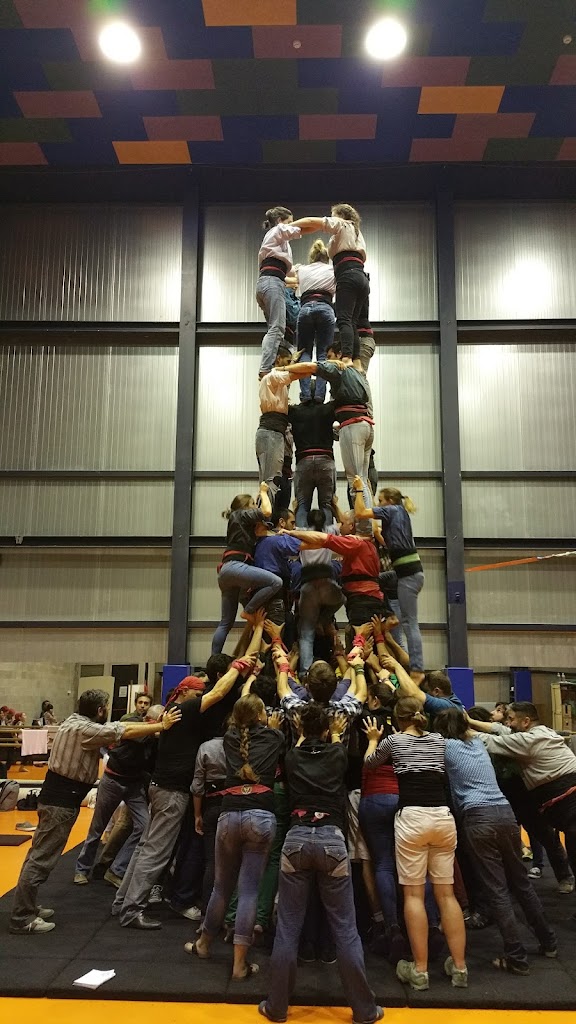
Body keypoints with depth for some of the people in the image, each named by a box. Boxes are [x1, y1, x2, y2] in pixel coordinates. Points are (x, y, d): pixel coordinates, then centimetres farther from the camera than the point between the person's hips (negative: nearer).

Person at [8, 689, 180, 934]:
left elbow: (120, 726, 12)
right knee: (42, 859, -5)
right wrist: (162, 726, -10)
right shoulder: (85, 730, -21)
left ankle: (27, 907, 25)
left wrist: (154, 723, 11)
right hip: (61, 801, -10)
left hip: (56, 796, 10)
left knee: (39, 854, 16)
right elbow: (127, 732, -18)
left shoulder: (76, 720, 9)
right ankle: (22, 919, 1)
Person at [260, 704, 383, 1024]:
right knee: (345, 929, 6)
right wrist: (337, 735, 47)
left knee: (288, 928, 8)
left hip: (296, 840, 1)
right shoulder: (336, 755, 5)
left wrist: (305, 733, 47)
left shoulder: (293, 758, 8)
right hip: (332, 840, -1)